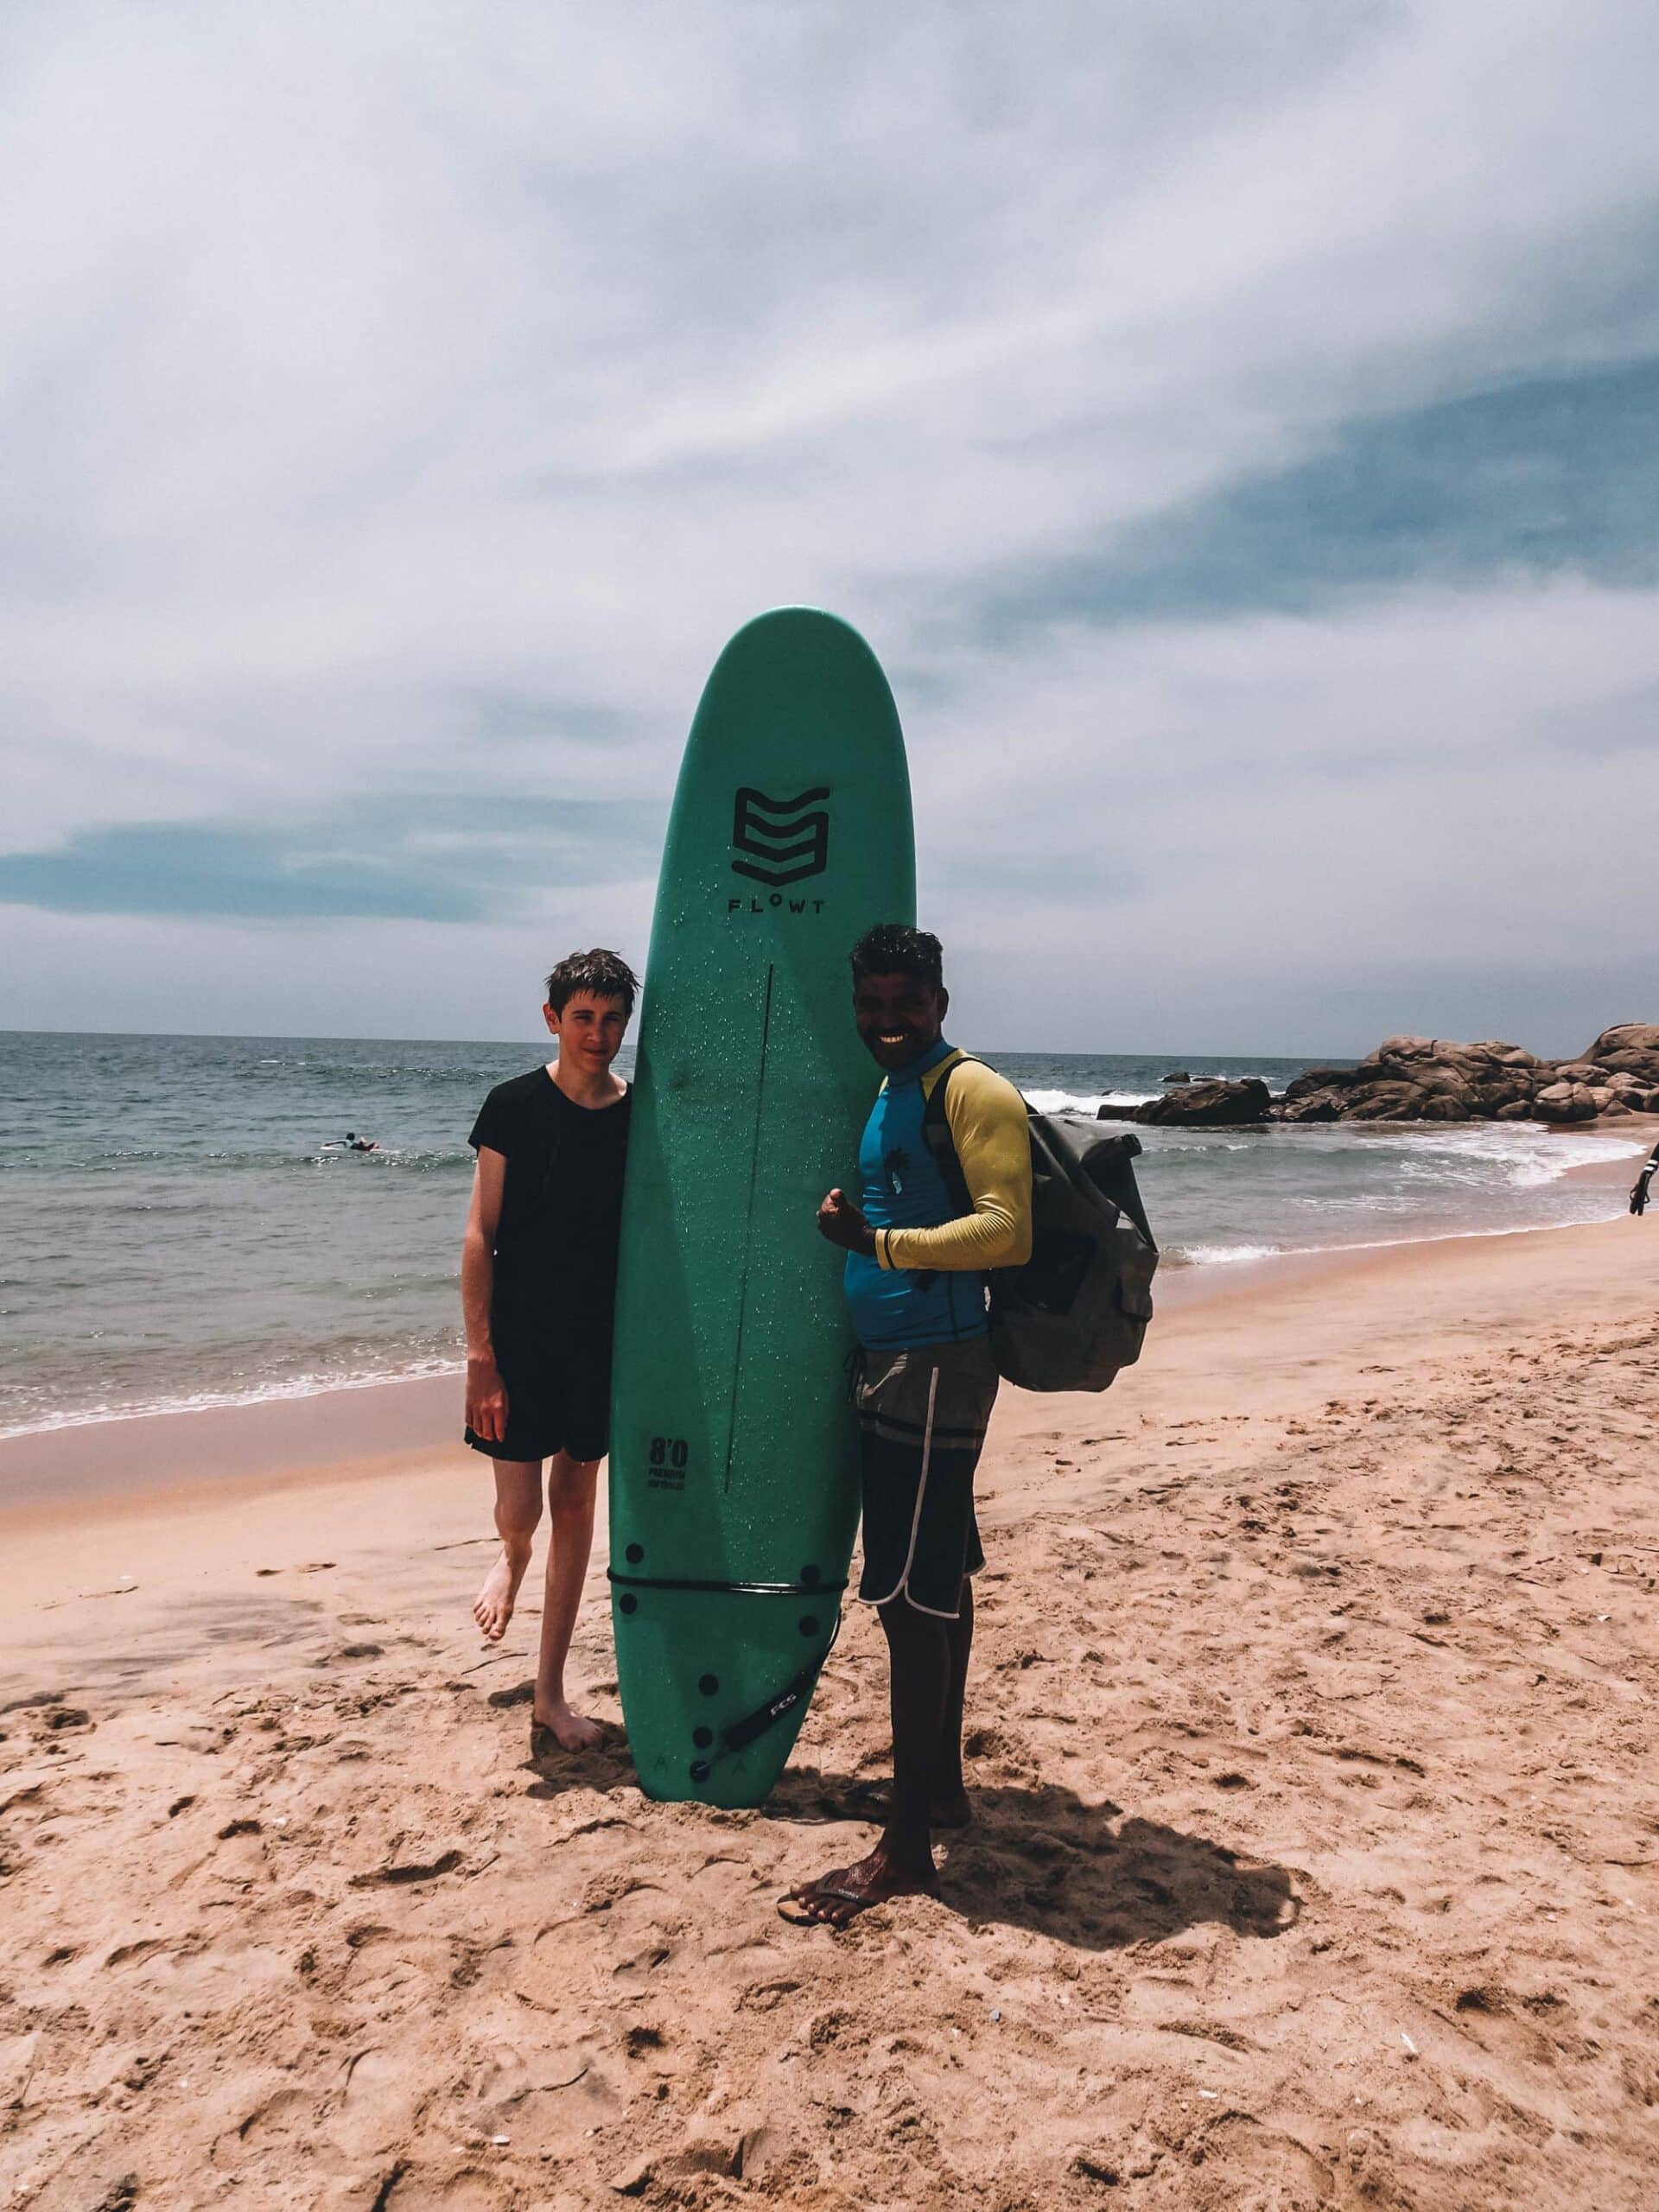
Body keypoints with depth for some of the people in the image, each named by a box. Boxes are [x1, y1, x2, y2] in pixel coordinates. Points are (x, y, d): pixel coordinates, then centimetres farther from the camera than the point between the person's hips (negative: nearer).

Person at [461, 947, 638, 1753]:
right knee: (520, 1511, -3)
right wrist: (480, 1356, -13)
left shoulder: (639, 1116, 2)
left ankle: (550, 1694, 22)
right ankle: (511, 1561, 36)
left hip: (600, 1342, 3)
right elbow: (480, 1238, -7)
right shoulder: (515, 1105, -6)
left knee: (575, 1505, 9)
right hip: (519, 1337, -3)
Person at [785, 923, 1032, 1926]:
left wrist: (880, 1243, -26)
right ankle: (942, 1783, 29)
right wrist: (846, 1223, 11)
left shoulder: (971, 1090, -11)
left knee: (913, 1594, -7)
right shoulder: (883, 1097, 16)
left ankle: (906, 1845, 2)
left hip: (936, 1366, -9)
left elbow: (1008, 1229, -21)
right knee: (937, 1583, 16)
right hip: (888, 1362, 9)